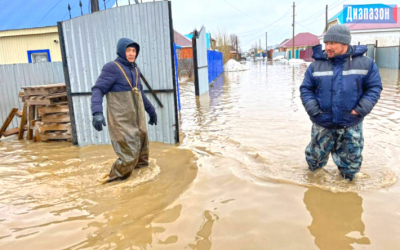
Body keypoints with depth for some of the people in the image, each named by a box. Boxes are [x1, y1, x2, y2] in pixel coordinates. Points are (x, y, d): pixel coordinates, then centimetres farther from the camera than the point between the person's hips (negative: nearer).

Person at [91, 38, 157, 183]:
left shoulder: (135, 69, 13)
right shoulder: (112, 68, -10)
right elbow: (98, 89, -17)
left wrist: (151, 110, 29)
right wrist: (97, 112, -33)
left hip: (137, 118, 8)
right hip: (122, 120, -8)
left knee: (142, 148, 16)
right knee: (129, 152, -8)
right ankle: (116, 177, 12)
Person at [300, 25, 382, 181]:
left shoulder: (365, 63, -3)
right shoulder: (317, 65, -3)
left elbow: (374, 87, 0)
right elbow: (306, 89, 1)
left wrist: (361, 110, -13)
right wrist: (314, 110, -13)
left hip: (351, 125, 0)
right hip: (322, 124, 1)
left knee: (350, 164, 14)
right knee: (315, 158, 16)